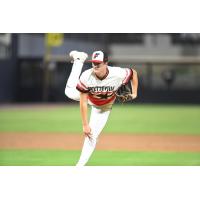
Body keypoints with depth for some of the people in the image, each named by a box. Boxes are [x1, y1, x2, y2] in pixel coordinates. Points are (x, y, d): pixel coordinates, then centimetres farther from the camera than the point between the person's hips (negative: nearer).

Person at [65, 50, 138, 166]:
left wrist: (134, 93, -17)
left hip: (104, 106, 0)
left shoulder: (118, 74, -38)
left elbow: (133, 73, -14)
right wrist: (85, 125, -30)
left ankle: (80, 166, 7)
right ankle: (79, 60, 31)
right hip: (88, 98, 0)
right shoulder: (86, 77, -38)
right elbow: (83, 103, -32)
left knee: (93, 135, -4)